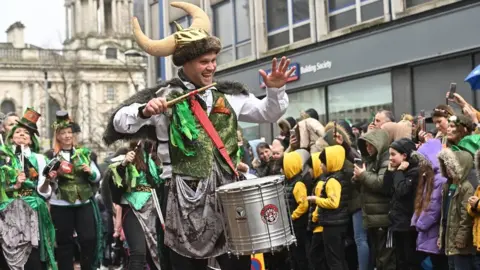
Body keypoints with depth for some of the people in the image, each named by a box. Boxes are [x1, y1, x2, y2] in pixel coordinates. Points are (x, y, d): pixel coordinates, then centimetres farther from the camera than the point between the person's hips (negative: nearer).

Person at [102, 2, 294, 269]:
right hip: (187, 196, -4)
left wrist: (275, 90, -1)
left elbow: (267, 113, 17)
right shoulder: (165, 96, -3)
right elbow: (121, 122, -8)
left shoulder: (227, 95, 10)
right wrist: (144, 111, -27)